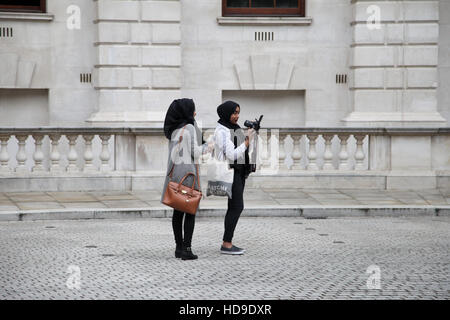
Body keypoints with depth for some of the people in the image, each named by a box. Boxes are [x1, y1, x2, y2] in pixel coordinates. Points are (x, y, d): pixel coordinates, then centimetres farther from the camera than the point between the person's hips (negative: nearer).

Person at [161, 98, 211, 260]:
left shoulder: (173, 129, 11)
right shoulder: (189, 128, -11)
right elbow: (195, 152, -13)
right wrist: (208, 147, 4)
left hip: (174, 172, 7)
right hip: (188, 171, -7)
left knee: (178, 210, 9)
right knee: (190, 211, -3)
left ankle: (179, 247, 11)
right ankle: (186, 249, -6)